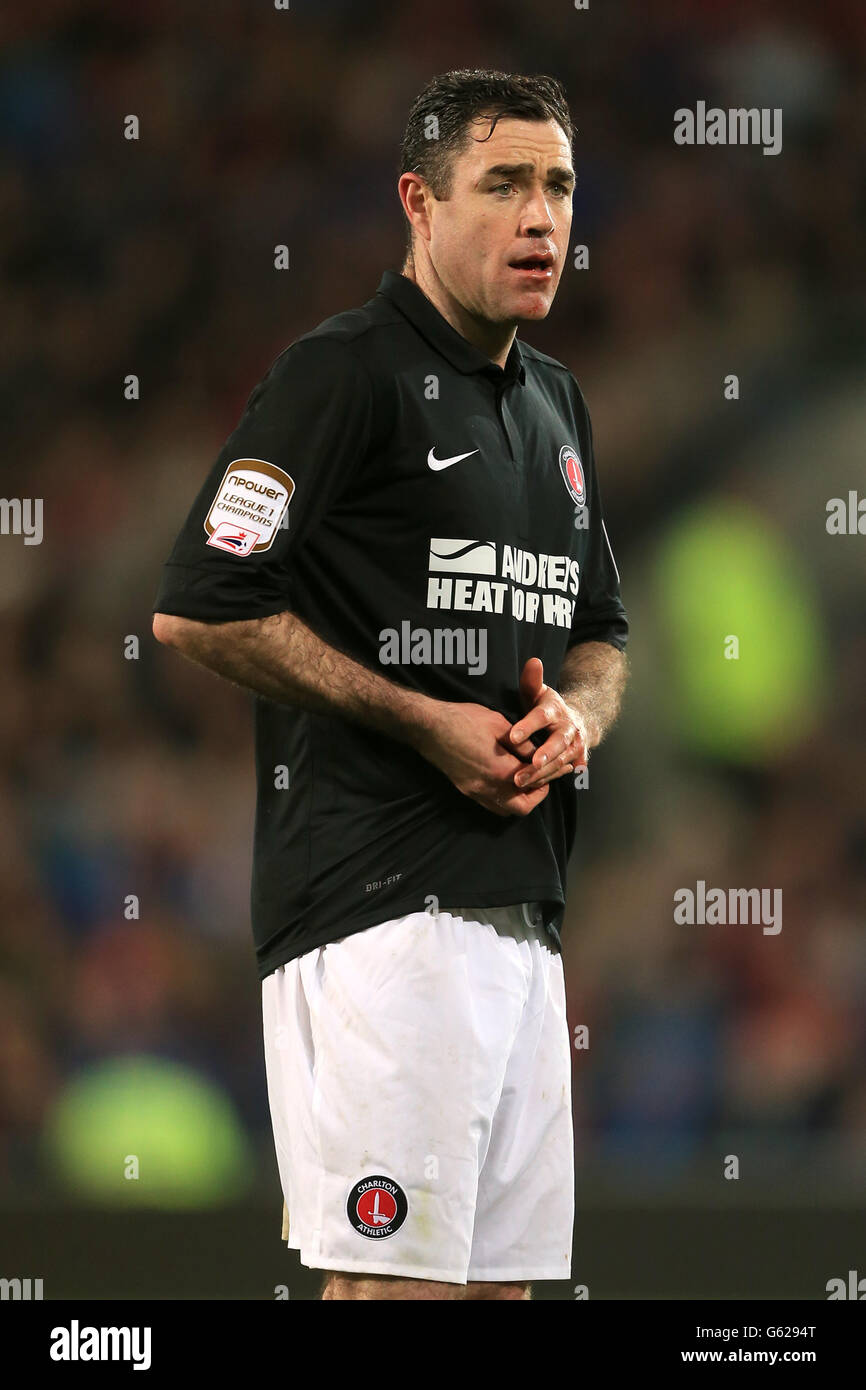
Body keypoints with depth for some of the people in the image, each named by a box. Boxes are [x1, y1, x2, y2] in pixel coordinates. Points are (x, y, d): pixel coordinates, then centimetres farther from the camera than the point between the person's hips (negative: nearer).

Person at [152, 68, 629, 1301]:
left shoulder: (554, 401, 20)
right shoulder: (346, 371, -7)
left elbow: (600, 634, 28)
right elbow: (197, 610, -14)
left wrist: (573, 717, 3)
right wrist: (428, 722, -13)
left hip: (524, 908, 9)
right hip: (380, 904, -9)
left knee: (506, 1270, 9)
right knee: (399, 1277, -13)